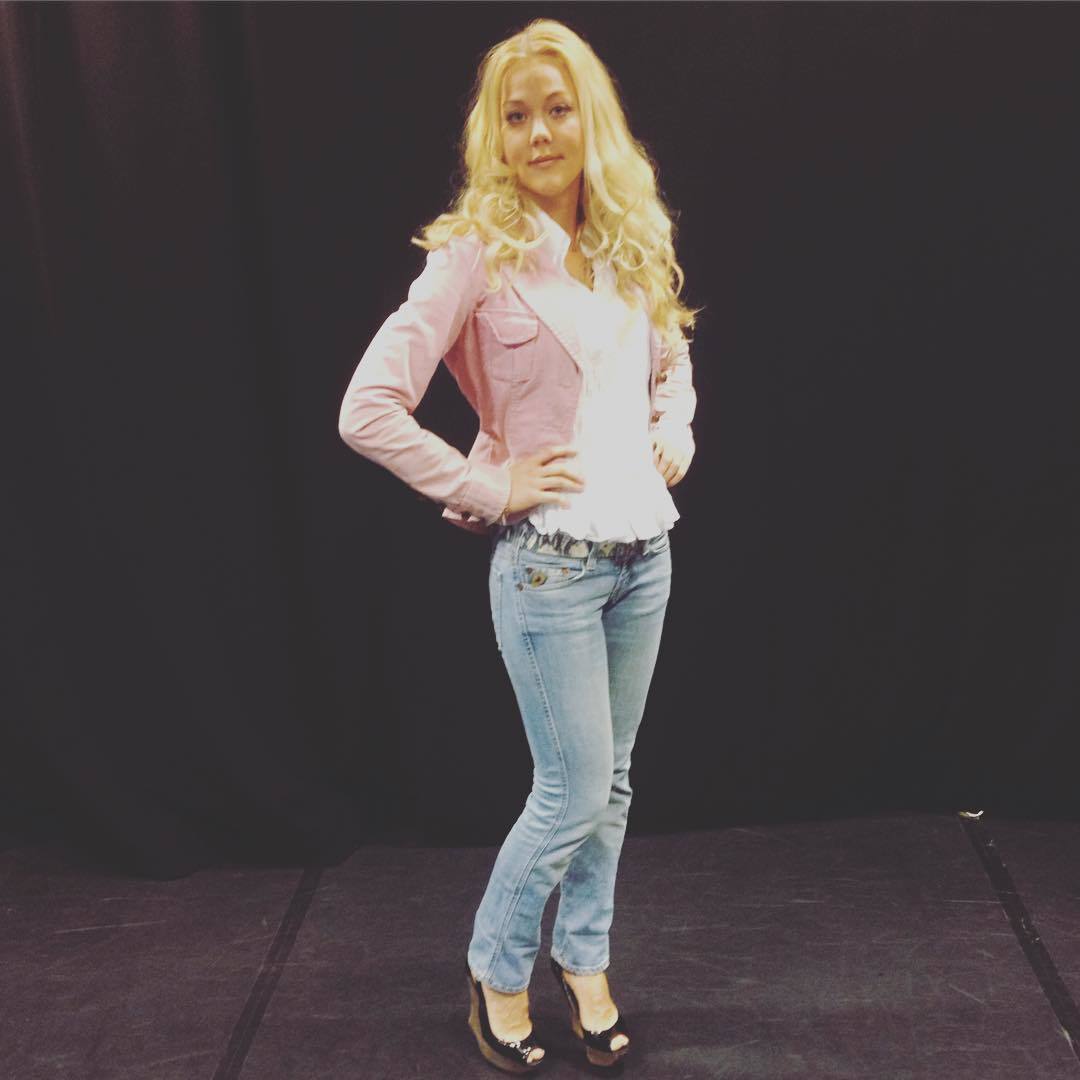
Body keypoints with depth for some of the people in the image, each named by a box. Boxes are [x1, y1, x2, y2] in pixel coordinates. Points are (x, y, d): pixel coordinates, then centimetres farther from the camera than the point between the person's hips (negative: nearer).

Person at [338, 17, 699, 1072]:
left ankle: (584, 963, 36)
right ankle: (496, 969, 27)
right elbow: (367, 410, -17)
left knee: (608, 781, 15)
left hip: (645, 554, 6)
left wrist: (676, 434, 9)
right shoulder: (476, 253, -11)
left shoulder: (633, 241, 8)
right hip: (551, 561, -6)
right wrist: (489, 489, -15)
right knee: (575, 791, 1)